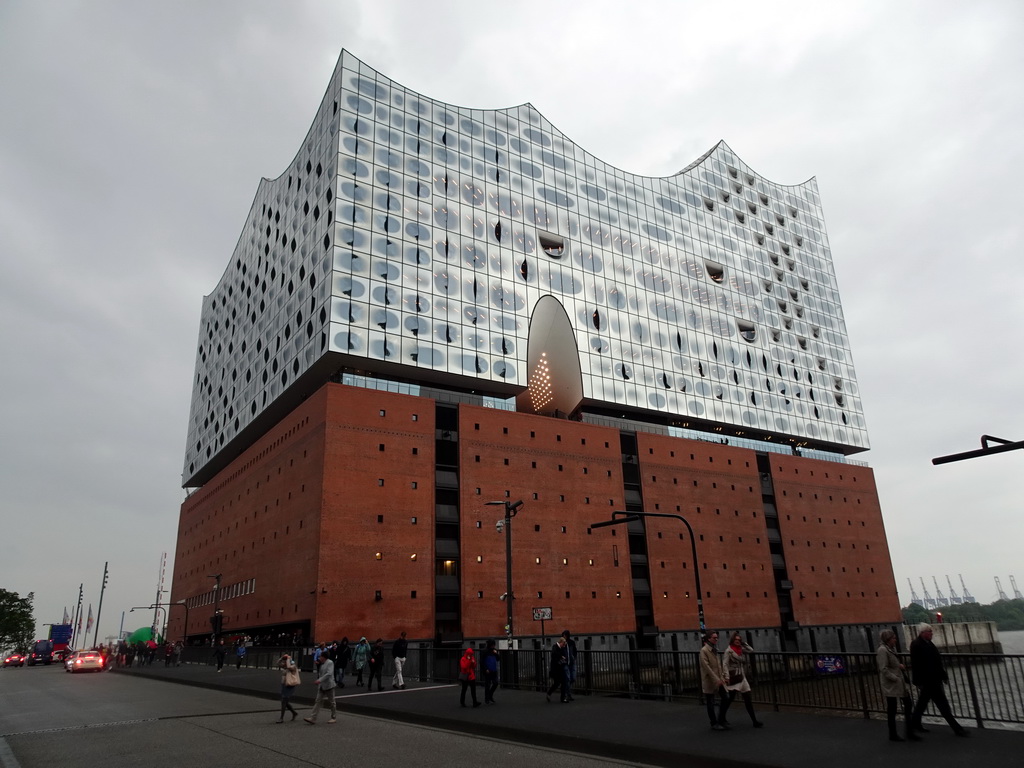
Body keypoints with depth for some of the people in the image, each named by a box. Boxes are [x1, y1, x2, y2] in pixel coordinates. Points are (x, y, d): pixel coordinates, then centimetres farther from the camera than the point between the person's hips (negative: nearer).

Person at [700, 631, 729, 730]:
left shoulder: (714, 650, 12)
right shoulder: (704, 650, -14)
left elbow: (718, 665, 15)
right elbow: (706, 666, -19)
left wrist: (721, 677, 3)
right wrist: (716, 679, -21)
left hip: (718, 680, 8)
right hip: (709, 680, -7)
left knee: (726, 698, 3)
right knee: (710, 703, 3)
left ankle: (721, 720, 18)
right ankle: (714, 724, 16)